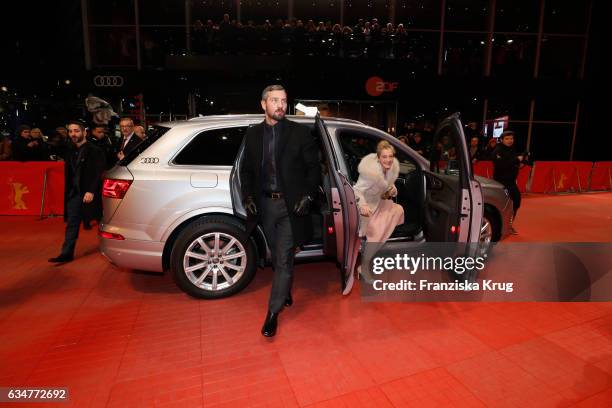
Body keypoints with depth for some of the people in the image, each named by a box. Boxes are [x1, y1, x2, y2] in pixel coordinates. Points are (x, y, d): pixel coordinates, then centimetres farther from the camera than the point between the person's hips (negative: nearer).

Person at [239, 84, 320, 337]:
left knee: (284, 259, -2)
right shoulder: (253, 134, 8)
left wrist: (307, 195, -10)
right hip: (265, 204, 4)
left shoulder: (300, 132, -2)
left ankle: (273, 312, 11)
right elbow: (246, 170, 13)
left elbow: (314, 168, 1)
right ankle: (285, 293, 40)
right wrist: (248, 196, 0)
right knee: (277, 257, 16)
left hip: (291, 205, -3)